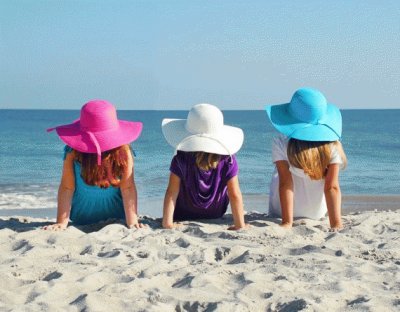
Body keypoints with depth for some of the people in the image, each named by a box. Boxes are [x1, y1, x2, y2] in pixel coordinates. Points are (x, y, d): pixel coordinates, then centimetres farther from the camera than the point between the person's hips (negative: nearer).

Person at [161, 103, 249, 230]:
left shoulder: (180, 160, -25)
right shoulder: (228, 161, -25)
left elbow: (171, 193, -24)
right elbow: (235, 195, -21)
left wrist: (167, 223, -21)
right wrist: (240, 225, -15)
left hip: (183, 217, 0)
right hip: (215, 217, 1)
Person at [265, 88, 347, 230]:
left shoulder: (280, 143, -25)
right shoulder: (332, 145, -20)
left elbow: (285, 183, -22)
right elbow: (332, 187, -20)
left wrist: (287, 223, -20)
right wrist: (336, 225, -20)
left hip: (281, 211, -2)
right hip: (317, 214, 2)